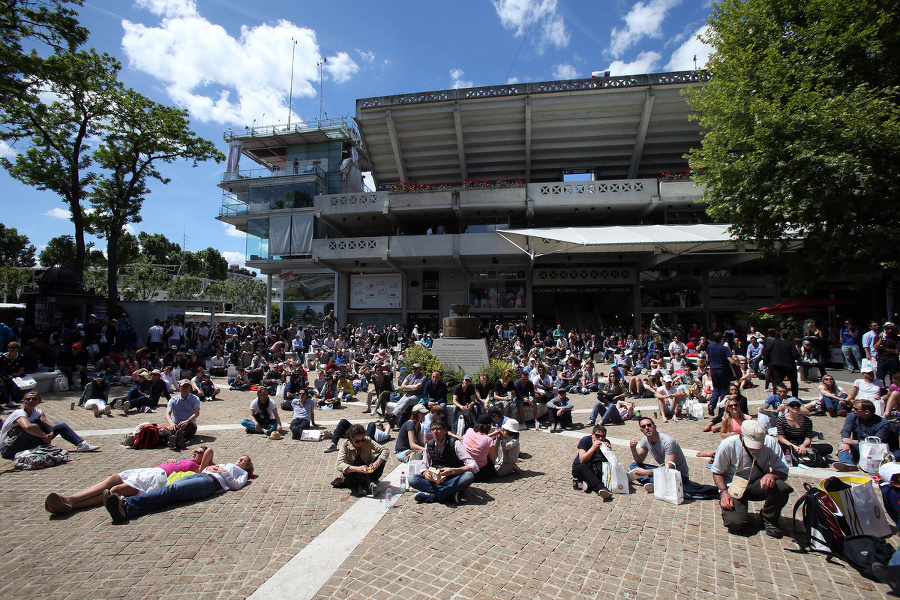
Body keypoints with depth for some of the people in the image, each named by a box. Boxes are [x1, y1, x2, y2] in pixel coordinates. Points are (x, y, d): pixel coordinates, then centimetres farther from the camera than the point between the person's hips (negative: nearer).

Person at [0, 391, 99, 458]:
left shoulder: (38, 412, 1)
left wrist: (51, 433, -36)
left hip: (27, 444, 7)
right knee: (35, 426, -36)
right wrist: (45, 436, -34)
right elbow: (27, 427, -43)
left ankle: (82, 444, -8)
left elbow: (48, 425, -15)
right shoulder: (19, 413, -22)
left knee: (61, 426, -1)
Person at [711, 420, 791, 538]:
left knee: (782, 488, -30)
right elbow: (717, 472, -5)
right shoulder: (728, 445, -18)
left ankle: (769, 520, -1)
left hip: (758, 485, 3)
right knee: (735, 523, -25)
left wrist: (771, 475, -33)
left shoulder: (770, 443, -15)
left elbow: (783, 472, -10)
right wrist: (723, 491, -21)